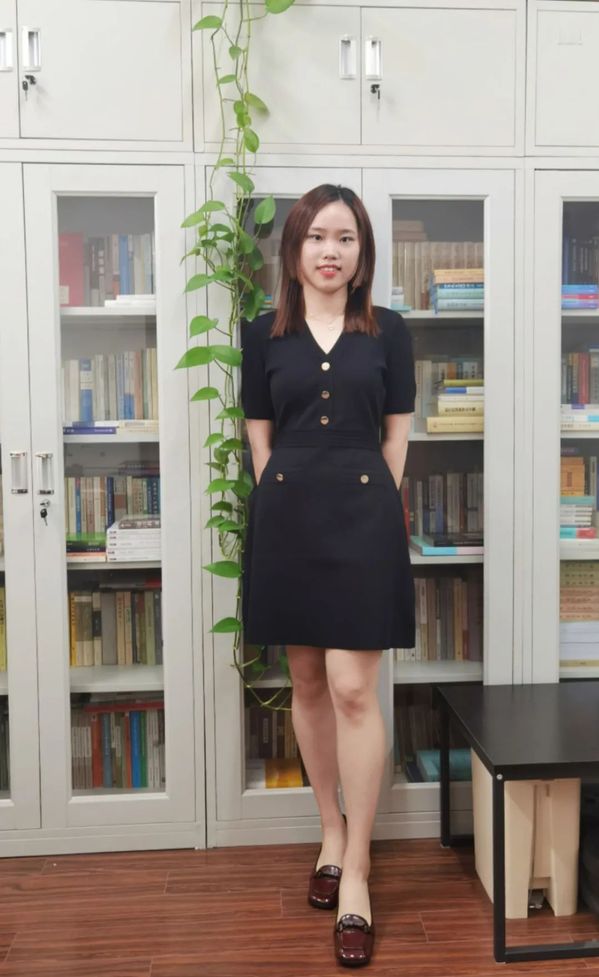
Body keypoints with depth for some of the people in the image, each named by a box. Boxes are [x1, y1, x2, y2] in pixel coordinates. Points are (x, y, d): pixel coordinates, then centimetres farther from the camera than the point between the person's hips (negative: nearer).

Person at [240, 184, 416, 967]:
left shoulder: (388, 332, 5)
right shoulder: (263, 336, 6)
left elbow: (397, 437, 6)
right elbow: (258, 438, 7)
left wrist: (372, 505, 1)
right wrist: (290, 503, 2)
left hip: (363, 518, -2)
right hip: (287, 519, 2)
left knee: (353, 690, -6)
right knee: (307, 683, 11)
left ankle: (356, 874, 8)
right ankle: (332, 830, 32)